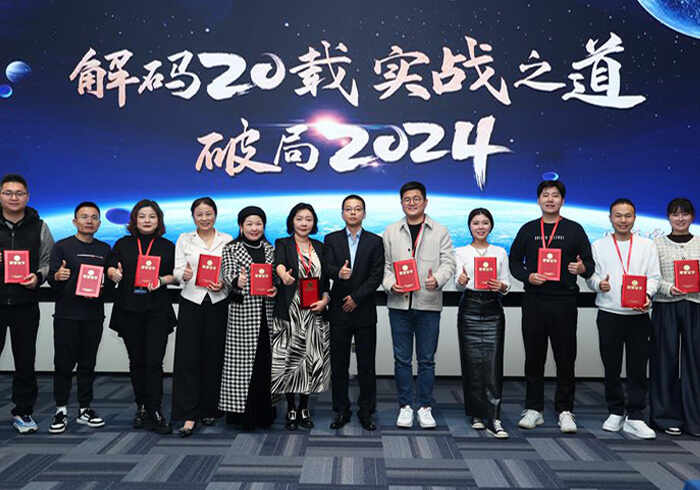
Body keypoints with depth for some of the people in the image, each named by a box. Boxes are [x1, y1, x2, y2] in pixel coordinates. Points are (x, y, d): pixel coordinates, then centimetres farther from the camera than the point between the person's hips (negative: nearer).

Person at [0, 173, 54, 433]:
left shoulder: (39, 227, 6)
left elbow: (48, 261, 8)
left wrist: (38, 277, -11)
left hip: (26, 304, 1)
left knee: (25, 360, 8)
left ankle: (23, 412, 21)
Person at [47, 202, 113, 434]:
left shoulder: (105, 249, 11)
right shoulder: (62, 246, 1)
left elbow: (109, 283, 12)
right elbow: (52, 279, -5)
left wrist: (113, 278, -11)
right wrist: (57, 277, -27)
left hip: (94, 315, 3)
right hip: (66, 314, -3)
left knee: (88, 363, 8)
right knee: (64, 363, 1)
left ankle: (85, 409, 16)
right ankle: (61, 410, 11)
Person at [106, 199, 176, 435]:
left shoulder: (167, 246, 9)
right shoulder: (123, 244, 12)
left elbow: (175, 274, 6)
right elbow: (110, 267, 3)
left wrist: (161, 281, -13)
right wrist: (114, 273, -20)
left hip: (157, 311, -2)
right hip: (128, 310, 2)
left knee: (154, 361, -8)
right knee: (136, 360, 9)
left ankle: (154, 412, -2)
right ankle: (142, 408, 21)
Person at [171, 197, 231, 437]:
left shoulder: (227, 240, 8)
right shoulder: (184, 240, 10)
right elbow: (177, 270, 4)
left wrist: (223, 283, -12)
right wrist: (184, 275, -18)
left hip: (218, 304, 0)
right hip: (191, 303, 0)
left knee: (214, 357, 4)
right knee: (188, 358, -5)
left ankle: (209, 409, 19)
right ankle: (189, 415, 0)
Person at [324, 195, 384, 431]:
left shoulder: (375, 241, 5)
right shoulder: (331, 239, 7)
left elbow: (376, 276, -4)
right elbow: (327, 267, -8)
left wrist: (356, 297, -12)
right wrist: (338, 273, -31)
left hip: (364, 311, 0)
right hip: (339, 312, 1)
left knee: (366, 364, 5)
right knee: (338, 364, 6)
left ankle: (366, 411, 16)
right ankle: (341, 411, 18)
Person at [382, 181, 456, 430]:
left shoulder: (440, 231, 7)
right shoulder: (391, 231, 10)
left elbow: (448, 262, 0)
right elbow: (384, 264, 7)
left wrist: (438, 279, -20)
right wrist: (391, 284, -11)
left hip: (429, 303, -1)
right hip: (399, 303, 1)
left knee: (427, 359, 6)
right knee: (402, 358, 6)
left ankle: (425, 407, 17)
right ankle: (405, 406, 18)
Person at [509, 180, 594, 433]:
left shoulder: (574, 229, 5)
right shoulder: (528, 229, 9)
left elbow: (590, 263, 5)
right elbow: (514, 261, 11)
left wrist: (583, 268, -18)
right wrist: (528, 276, -7)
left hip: (564, 301, -1)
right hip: (534, 301, 1)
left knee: (565, 358, 3)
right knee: (534, 357, 7)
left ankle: (565, 411, 15)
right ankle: (533, 409, 17)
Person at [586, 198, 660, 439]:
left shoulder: (647, 245, 9)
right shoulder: (599, 246, 8)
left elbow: (654, 277, 4)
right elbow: (590, 276, 4)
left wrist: (647, 295, -16)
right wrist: (599, 284, -18)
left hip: (639, 314, 0)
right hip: (609, 314, 0)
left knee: (638, 367, 0)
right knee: (611, 366, 7)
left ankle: (634, 417, 9)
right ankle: (616, 412, 21)